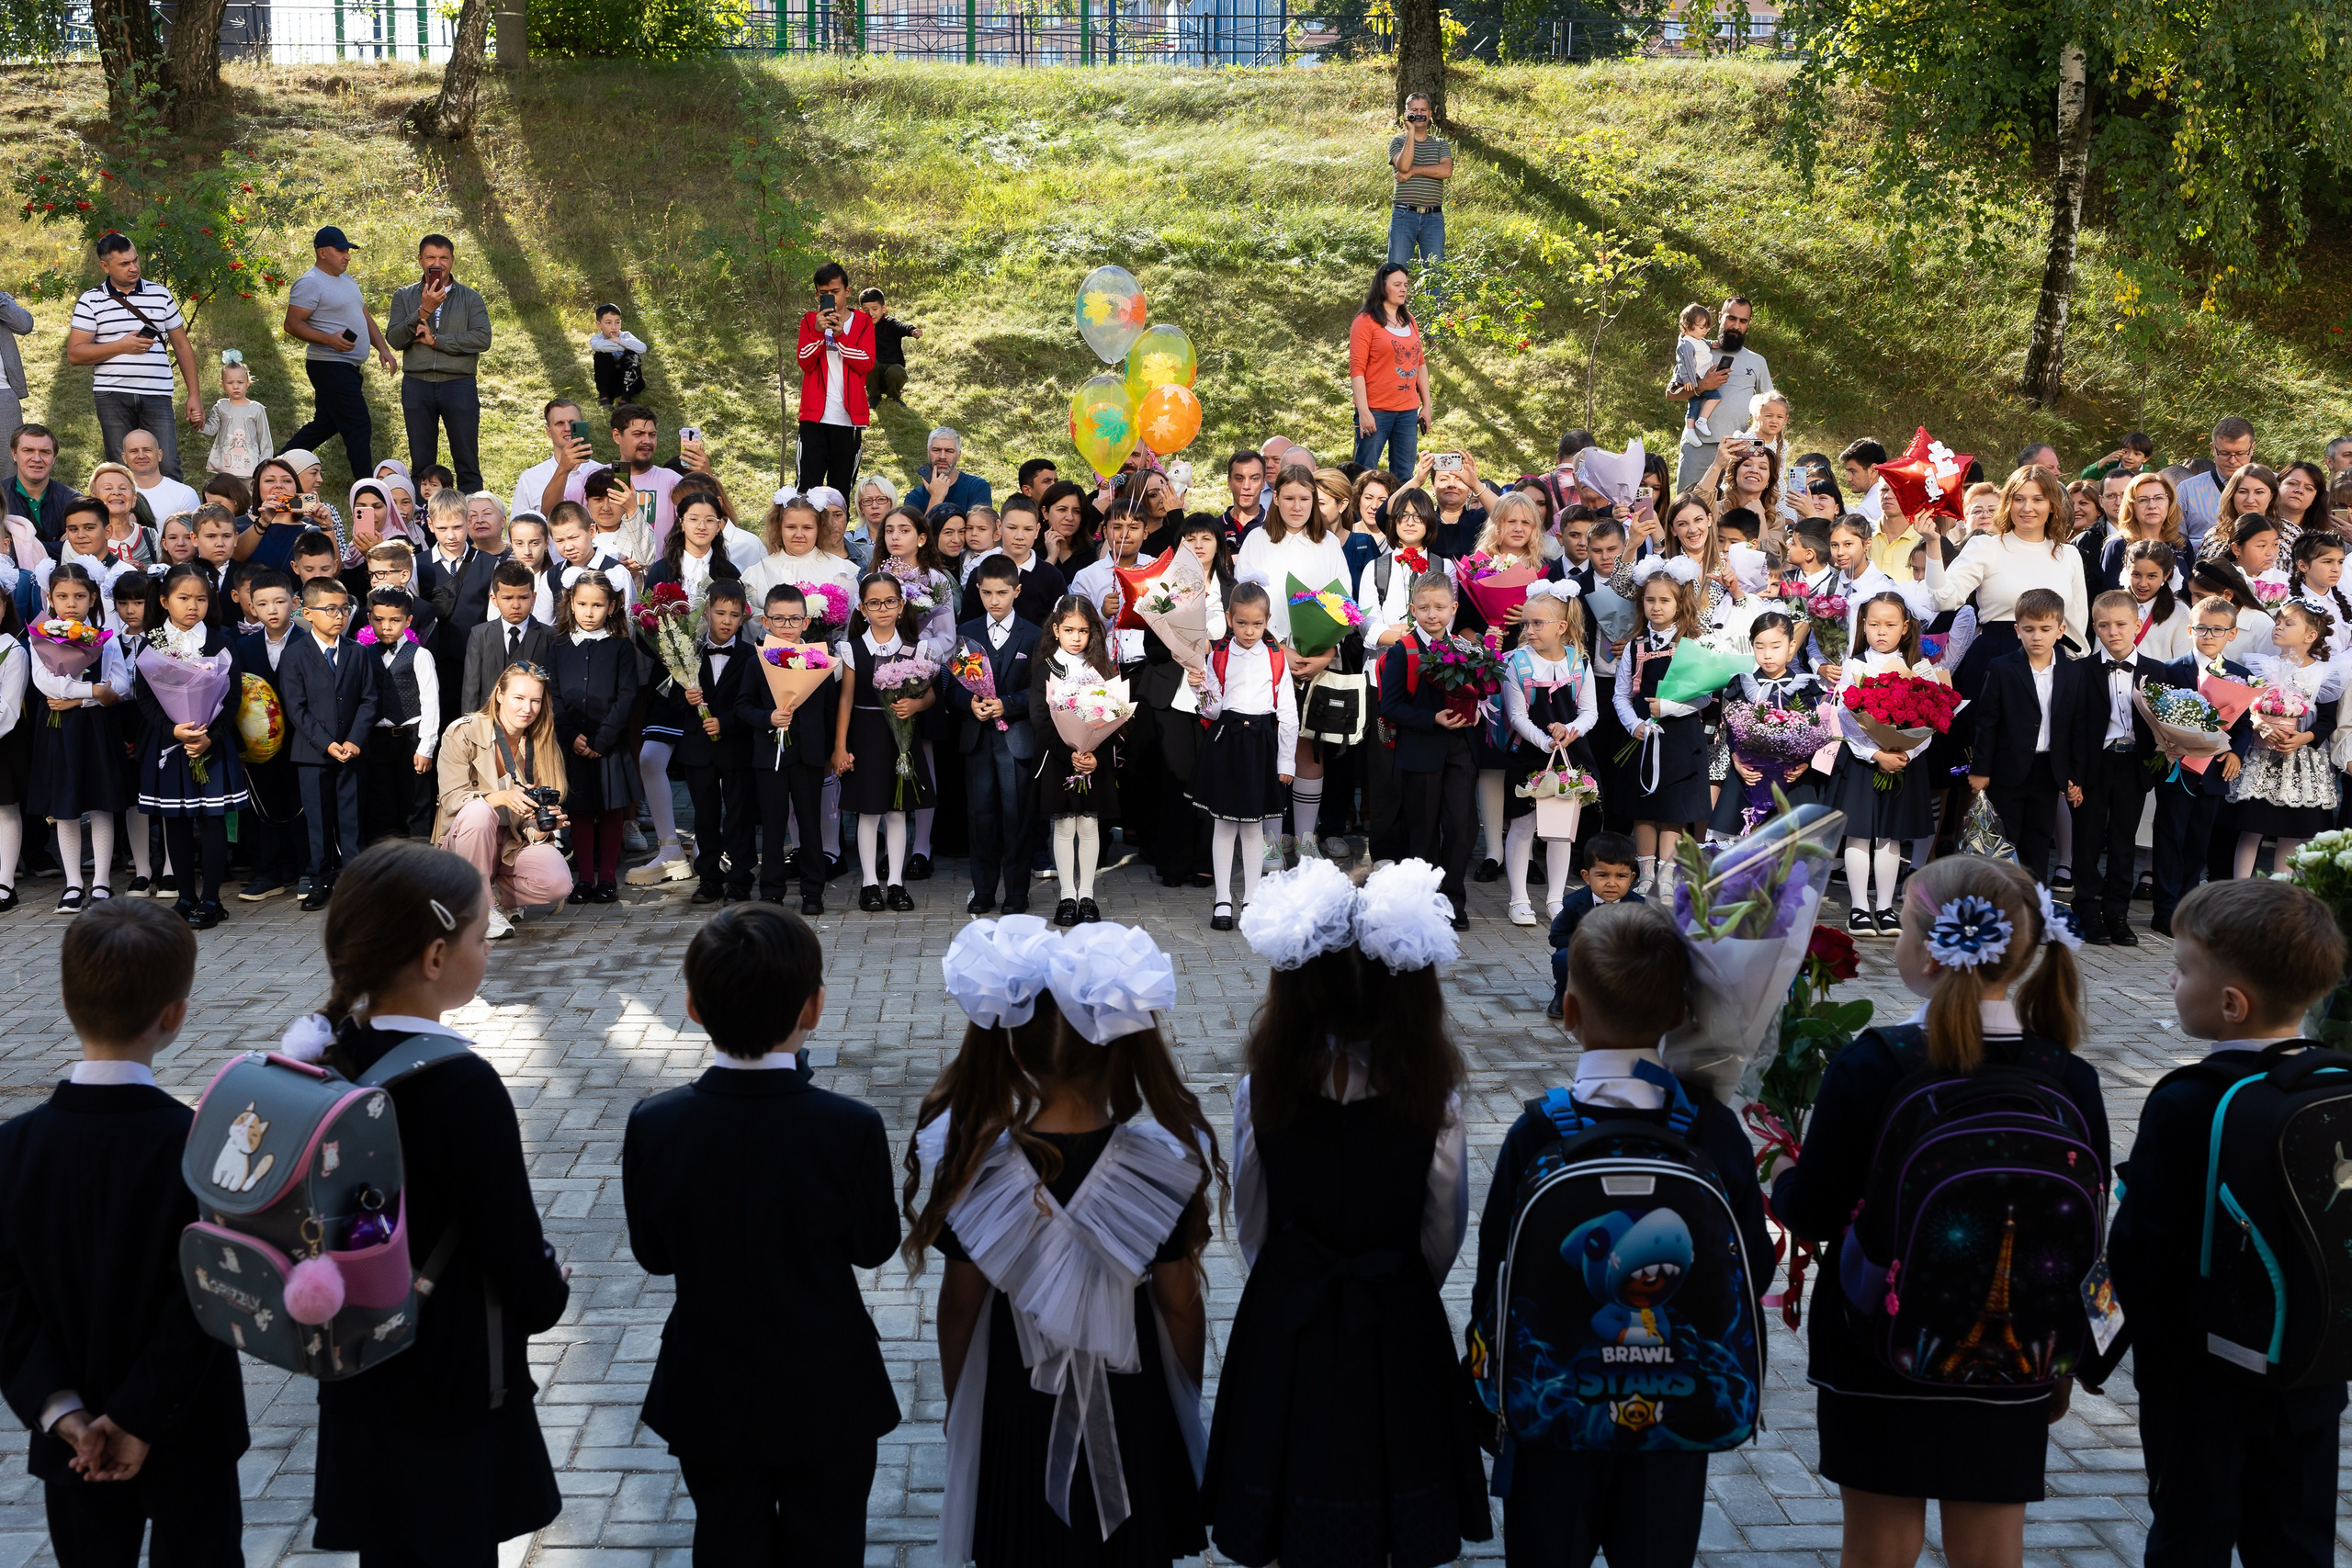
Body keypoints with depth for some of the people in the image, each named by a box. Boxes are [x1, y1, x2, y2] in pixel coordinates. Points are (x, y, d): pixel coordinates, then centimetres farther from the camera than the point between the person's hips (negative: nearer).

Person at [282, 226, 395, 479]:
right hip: (330, 366, -10)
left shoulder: (347, 280, 18)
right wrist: (329, 339, -28)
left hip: (348, 368, 10)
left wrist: (383, 348, 7)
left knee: (325, 425, 16)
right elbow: (292, 324, -15)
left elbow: (365, 318, 23)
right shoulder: (310, 283, -11)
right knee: (359, 428, -10)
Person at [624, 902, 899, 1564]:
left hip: (710, 1399, 2)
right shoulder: (852, 1129, -24)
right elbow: (875, 1245, -9)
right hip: (826, 1397, -1)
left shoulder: (652, 1125, -19)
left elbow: (652, 1254, -5)